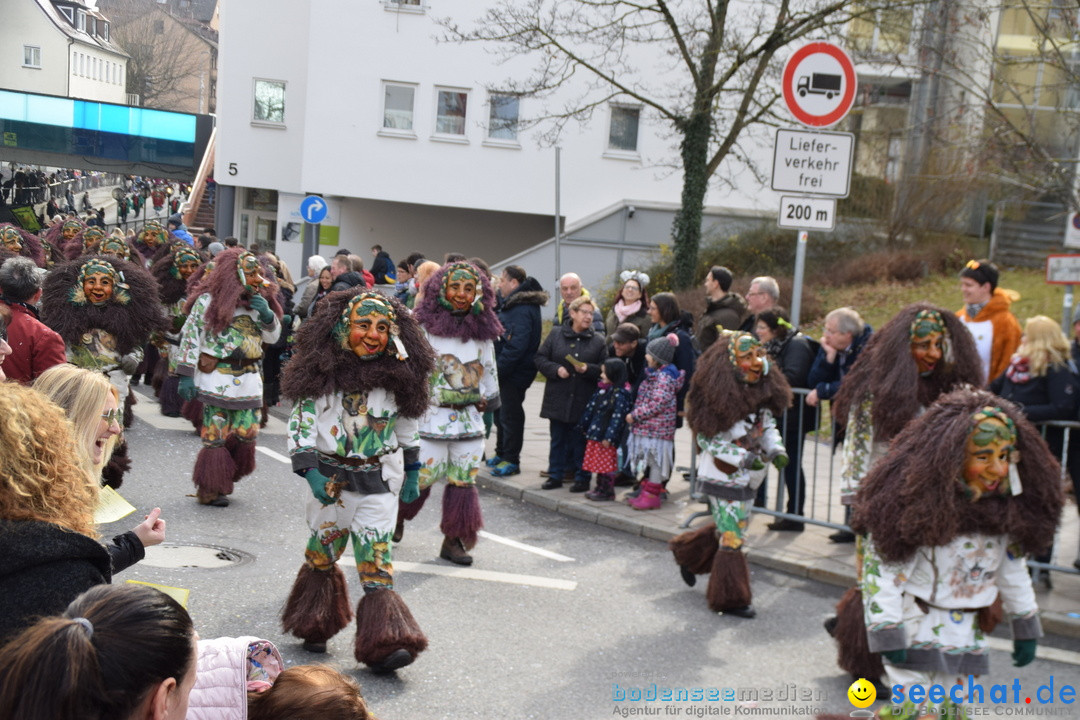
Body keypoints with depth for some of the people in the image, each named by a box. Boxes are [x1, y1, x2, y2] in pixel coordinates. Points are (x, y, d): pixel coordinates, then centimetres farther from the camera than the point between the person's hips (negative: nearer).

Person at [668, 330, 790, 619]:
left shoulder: (763, 391, 2)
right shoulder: (718, 397, -20)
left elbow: (768, 426, 13)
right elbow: (706, 438, -18)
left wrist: (776, 449, -7)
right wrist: (743, 458, -26)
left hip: (748, 478, 8)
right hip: (724, 478, -8)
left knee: (727, 529, 20)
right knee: (732, 537, -2)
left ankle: (688, 553, 44)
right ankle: (730, 598, 10)